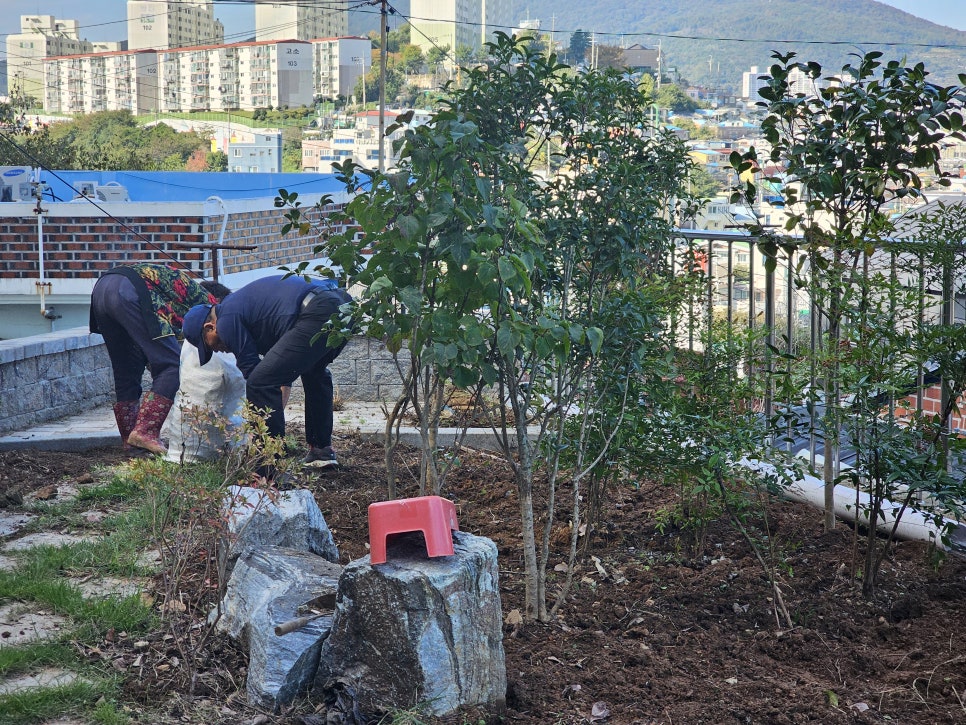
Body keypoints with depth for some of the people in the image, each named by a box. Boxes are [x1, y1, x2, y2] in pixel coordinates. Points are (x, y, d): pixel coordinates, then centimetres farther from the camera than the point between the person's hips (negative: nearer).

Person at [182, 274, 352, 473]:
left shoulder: (227, 320, 5)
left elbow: (252, 371, 6)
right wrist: (276, 414, 36)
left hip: (317, 314, -10)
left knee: (260, 384, -5)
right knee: (315, 373, 36)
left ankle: (271, 468, -3)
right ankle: (322, 451, 38)